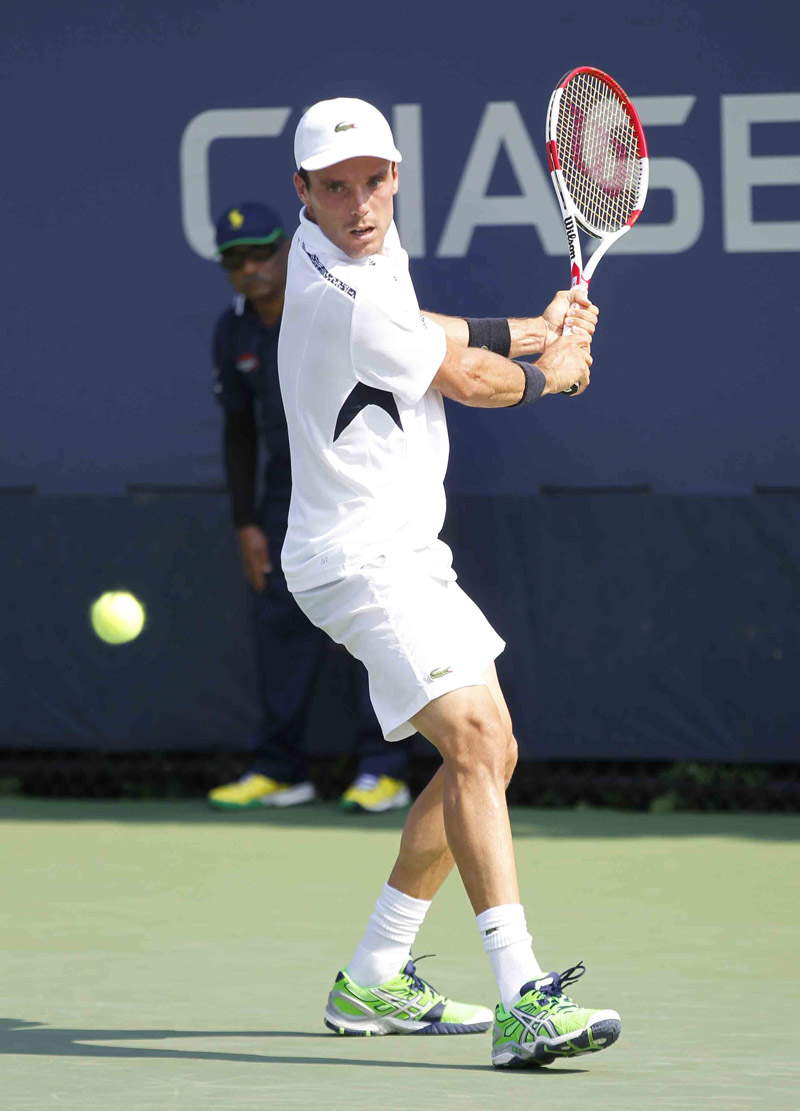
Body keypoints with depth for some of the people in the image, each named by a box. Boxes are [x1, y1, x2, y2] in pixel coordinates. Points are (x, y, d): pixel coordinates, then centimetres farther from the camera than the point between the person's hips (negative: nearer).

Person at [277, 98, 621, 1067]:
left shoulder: (368, 248, 7)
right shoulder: (342, 297, -23)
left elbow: (418, 338, 27)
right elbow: (471, 383, -9)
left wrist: (531, 330, 14)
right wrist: (552, 368, 11)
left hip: (406, 553, 11)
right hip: (361, 561, -11)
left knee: (487, 753, 15)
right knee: (473, 740, -24)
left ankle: (371, 982, 23)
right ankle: (522, 1002, -36)